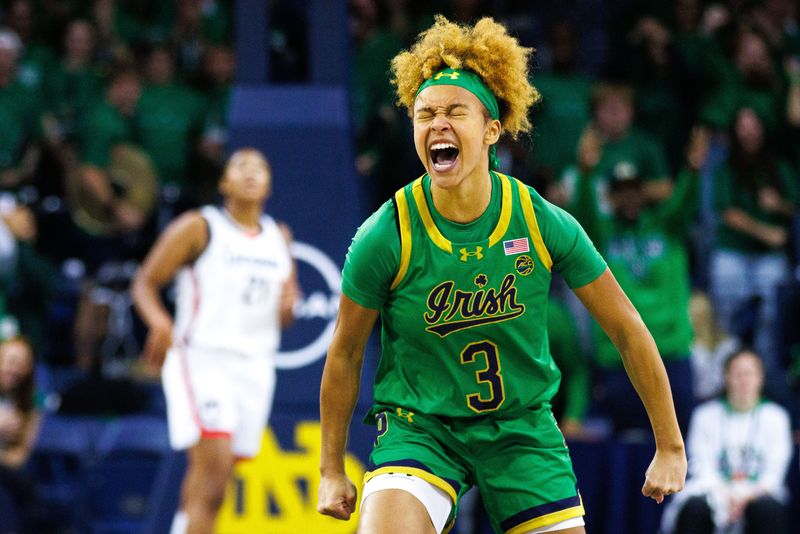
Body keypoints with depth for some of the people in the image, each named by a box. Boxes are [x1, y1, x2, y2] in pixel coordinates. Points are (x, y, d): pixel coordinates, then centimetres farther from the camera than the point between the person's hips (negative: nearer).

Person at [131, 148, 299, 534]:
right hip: (201, 358, -6)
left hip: (254, 366, 6)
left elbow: (283, 318, 23)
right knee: (214, 465, -20)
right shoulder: (199, 228, -1)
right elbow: (145, 283, -3)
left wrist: (287, 305, -2)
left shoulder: (279, 237, 16)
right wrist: (159, 321, -24)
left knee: (208, 477, 8)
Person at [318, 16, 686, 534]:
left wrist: (670, 448, 3)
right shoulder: (386, 237, -14)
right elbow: (345, 355, 1)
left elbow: (628, 331, 0)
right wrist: (332, 470, 7)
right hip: (419, 427, -2)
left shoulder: (544, 224, -11)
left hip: (523, 429, 2)